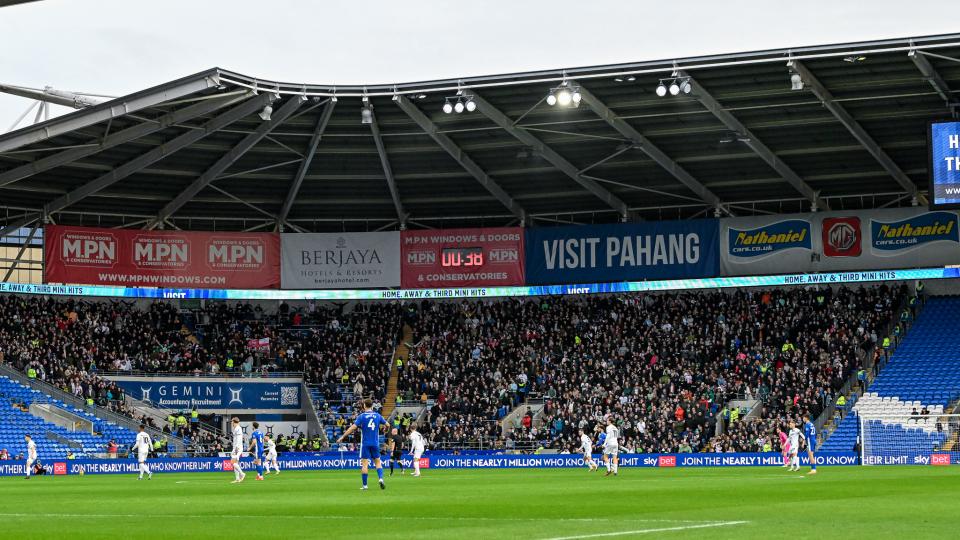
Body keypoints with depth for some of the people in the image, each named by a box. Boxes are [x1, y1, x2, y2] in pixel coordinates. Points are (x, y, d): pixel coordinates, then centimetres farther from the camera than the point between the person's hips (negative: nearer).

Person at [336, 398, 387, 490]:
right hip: (375, 443, 3)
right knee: (378, 462, 13)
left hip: (365, 444, -3)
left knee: (364, 464, 1)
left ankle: (365, 485, 1)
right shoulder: (377, 415, 4)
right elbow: (387, 424, 16)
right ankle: (381, 478, -9)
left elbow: (353, 428, -12)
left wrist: (342, 437, -8)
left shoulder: (361, 416, -6)